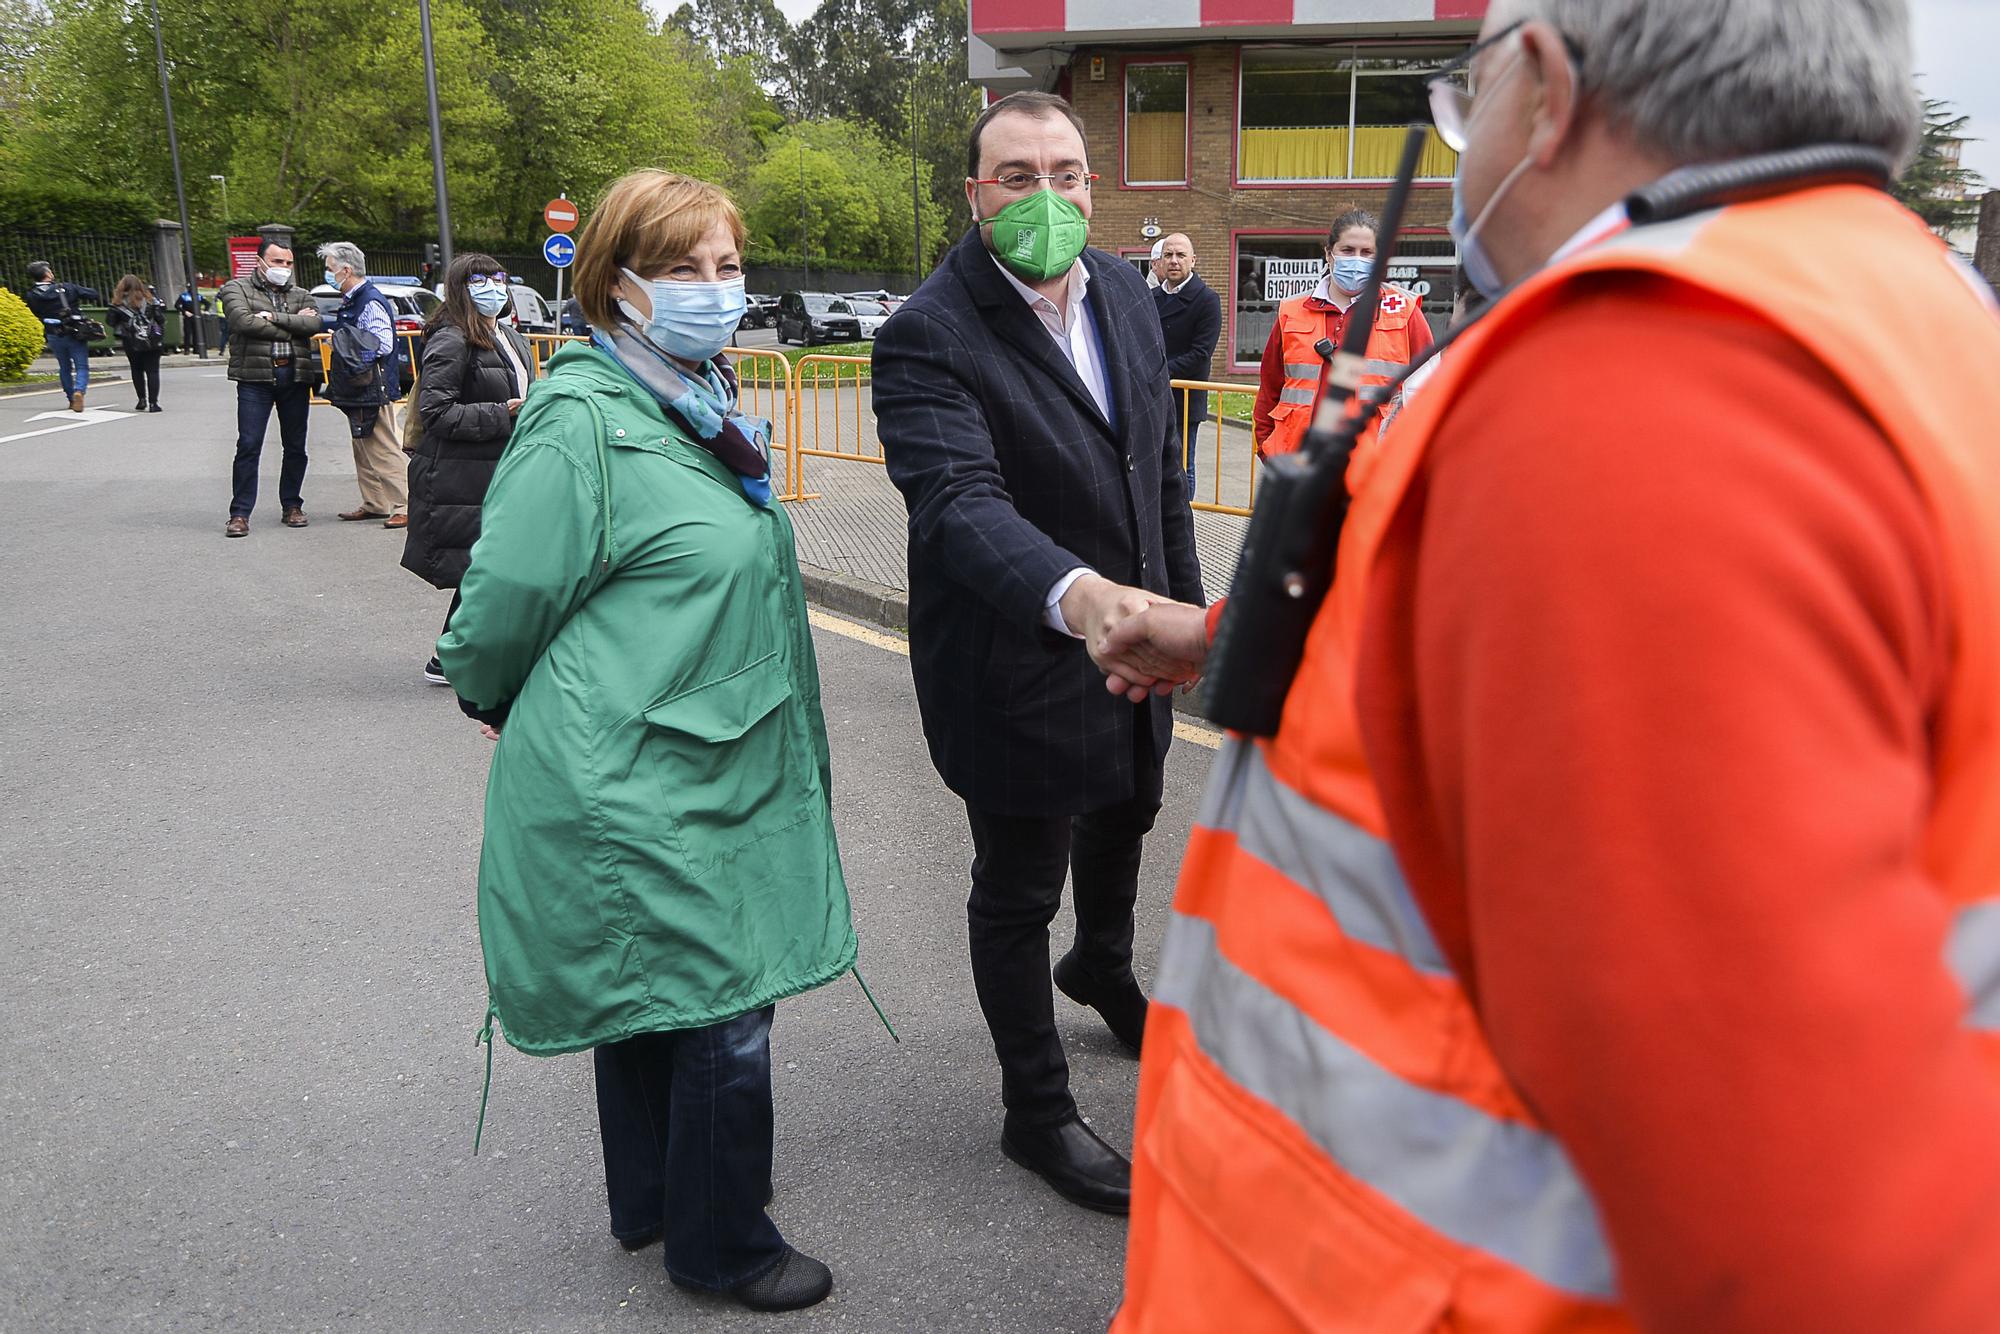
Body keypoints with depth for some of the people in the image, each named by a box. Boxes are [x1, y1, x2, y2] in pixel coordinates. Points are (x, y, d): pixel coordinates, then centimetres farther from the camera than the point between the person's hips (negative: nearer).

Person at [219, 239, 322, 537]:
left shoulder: (300, 295, 16)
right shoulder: (237, 289, 5)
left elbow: (314, 323, -4)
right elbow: (243, 321, -13)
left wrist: (273, 317, -12)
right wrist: (292, 325, -7)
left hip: (295, 376, 4)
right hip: (255, 377, -4)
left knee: (295, 446, 9)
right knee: (248, 445, -6)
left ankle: (292, 505, 22)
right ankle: (240, 513, -2)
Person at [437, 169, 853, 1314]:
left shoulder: (700, 402, 10)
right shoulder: (584, 422, -19)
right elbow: (506, 599, -15)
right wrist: (499, 703, 3)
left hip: (705, 768, 9)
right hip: (636, 786, -9)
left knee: (650, 999, 22)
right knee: (724, 1010, 1)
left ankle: (653, 1200, 40)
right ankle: (723, 1244, 22)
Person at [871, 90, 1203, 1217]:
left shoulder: (1125, 292, -1)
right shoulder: (928, 339, -24)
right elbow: (960, 502, -39)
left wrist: (1182, 598, 11)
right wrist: (1077, 596, -56)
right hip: (1019, 663, -7)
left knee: (1124, 818, 30)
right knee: (1019, 890, 10)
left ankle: (1103, 969, 62)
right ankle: (1038, 1112, 31)